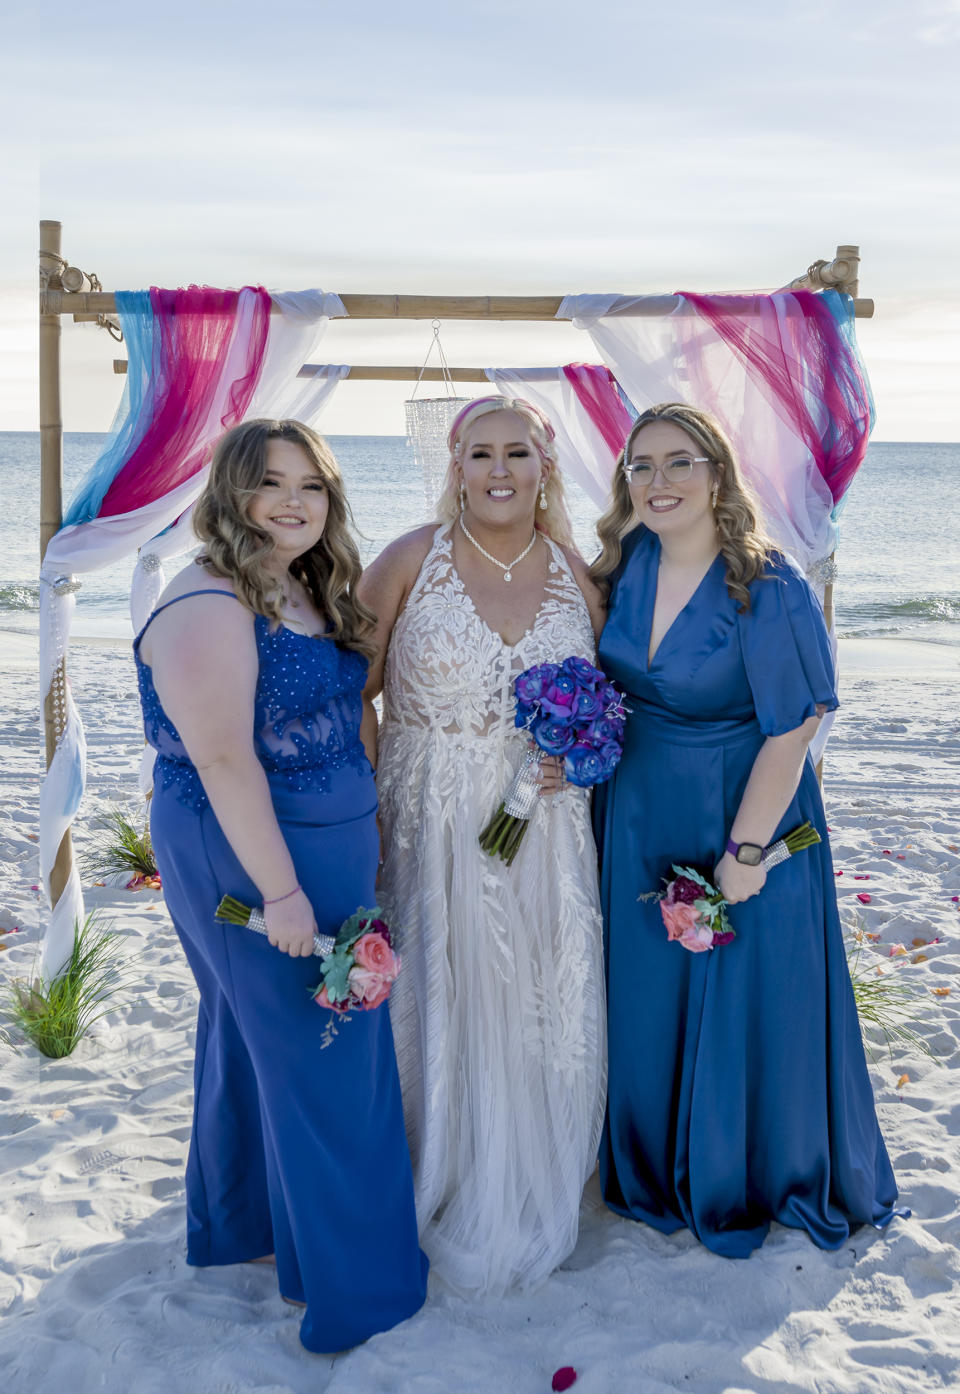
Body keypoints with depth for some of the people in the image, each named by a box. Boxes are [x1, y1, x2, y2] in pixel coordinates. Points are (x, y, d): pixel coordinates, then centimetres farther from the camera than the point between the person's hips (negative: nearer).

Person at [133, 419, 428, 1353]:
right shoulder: (209, 610, -20)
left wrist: (367, 831, 14)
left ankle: (244, 1217, 41)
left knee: (258, 1031, 21)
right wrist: (281, 890, -24)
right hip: (251, 857, -9)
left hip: (327, 848, 9)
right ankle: (345, 1273, 22)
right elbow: (223, 760, -24)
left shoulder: (303, 593, 9)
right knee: (315, 1053, 3)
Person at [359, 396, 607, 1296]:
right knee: (440, 1005, 6)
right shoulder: (412, 559, -5)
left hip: (542, 832, 3)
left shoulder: (575, 575, 3)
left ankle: (527, 1202, 36)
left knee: (538, 1009, 11)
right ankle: (444, 1193, 32)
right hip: (432, 830, -2)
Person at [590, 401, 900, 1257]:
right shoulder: (625, 568, -2)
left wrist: (745, 850, -18)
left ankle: (747, 1180, 35)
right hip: (638, 824, 5)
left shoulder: (767, 590, -19)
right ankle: (657, 1168, 41)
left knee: (746, 1002, 10)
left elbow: (790, 733, -18)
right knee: (648, 1000, 17)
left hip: (741, 816, -5)